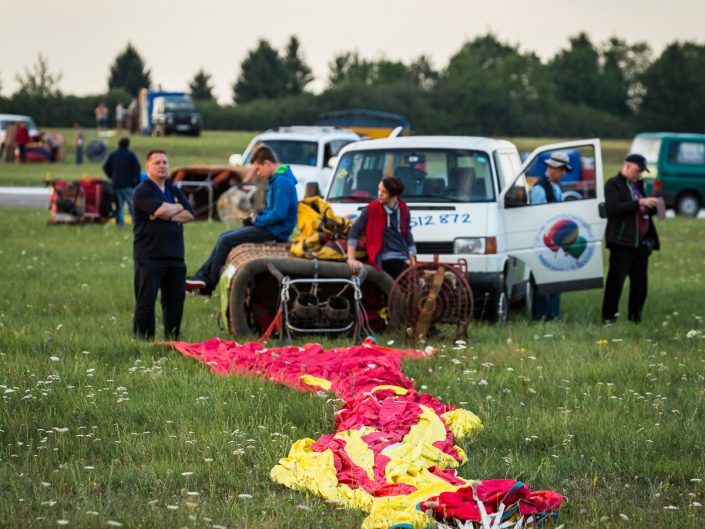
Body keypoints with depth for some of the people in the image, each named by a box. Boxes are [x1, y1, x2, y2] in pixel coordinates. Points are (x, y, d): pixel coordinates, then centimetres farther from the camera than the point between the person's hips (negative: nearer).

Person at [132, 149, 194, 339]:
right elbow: (160, 210, -19)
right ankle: (143, 339, -4)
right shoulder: (143, 191, -2)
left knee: (175, 299, 7)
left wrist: (167, 216, -9)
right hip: (149, 257, -6)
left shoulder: (174, 191, 18)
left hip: (175, 255, 6)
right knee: (146, 300, -7)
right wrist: (178, 208, 1)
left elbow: (189, 214, 5)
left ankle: (173, 338, 14)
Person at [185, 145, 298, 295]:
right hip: (270, 228, 11)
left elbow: (279, 214, -26)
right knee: (224, 237, 11)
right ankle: (202, 275, 10)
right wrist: (257, 216, 6)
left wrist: (256, 220, -13)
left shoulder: (282, 182, -19)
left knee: (226, 241, -11)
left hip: (274, 231, -11)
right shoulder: (277, 179, 14)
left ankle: (207, 284, 0)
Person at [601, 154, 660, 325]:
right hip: (622, 241, -8)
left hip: (641, 242, 8)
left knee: (640, 283, 7)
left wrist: (653, 207, 5)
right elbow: (613, 208, -19)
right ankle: (608, 317, -5)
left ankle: (635, 316, 15)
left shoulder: (638, 185, 21)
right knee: (616, 280, -8)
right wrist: (639, 203, -23)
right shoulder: (613, 184, -3)